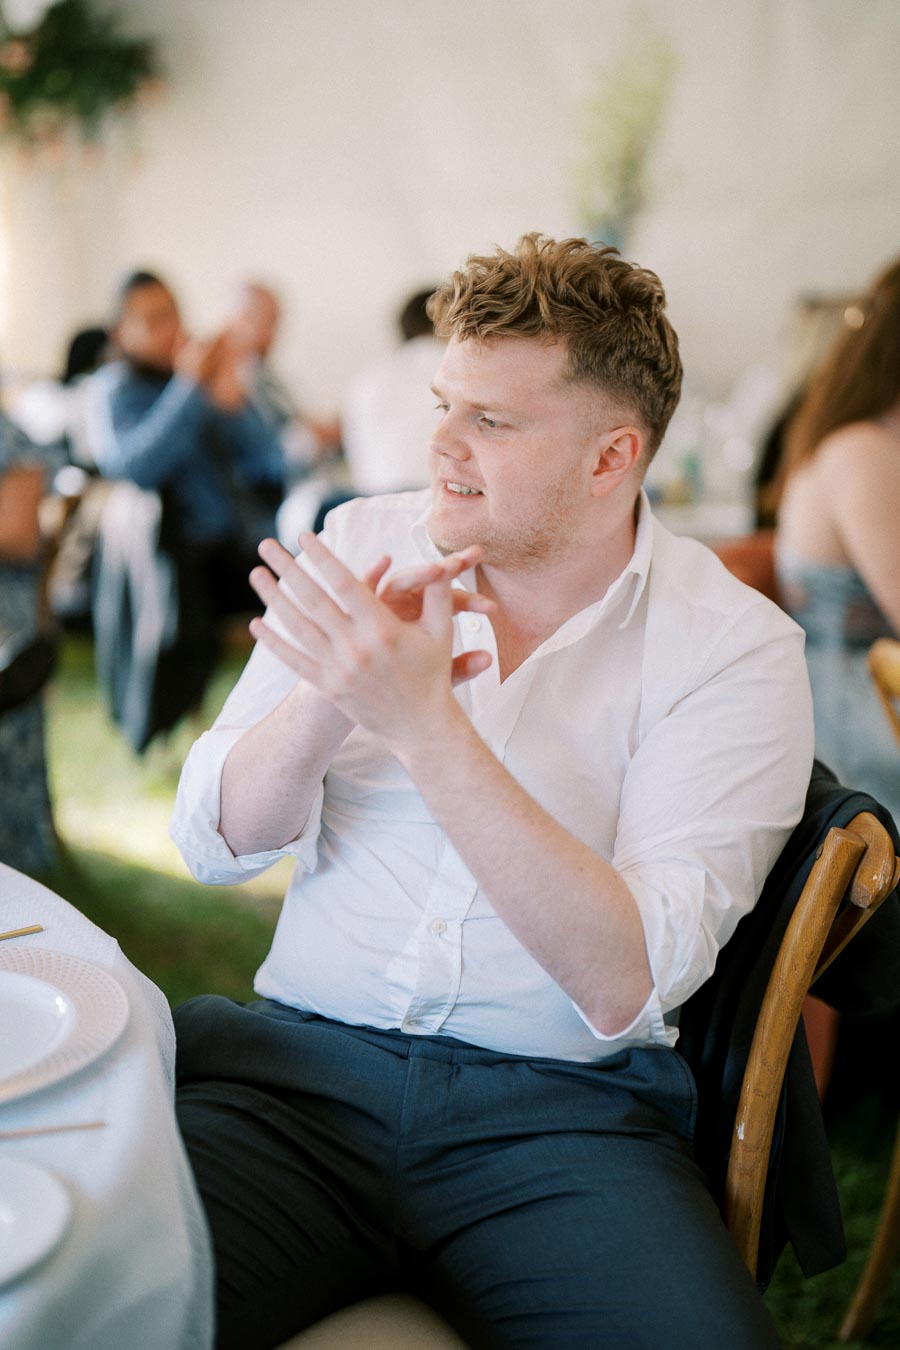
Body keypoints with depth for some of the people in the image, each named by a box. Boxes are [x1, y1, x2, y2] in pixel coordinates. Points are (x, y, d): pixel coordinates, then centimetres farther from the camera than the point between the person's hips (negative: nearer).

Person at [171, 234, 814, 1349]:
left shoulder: (733, 645, -5)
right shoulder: (366, 544, 5)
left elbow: (627, 984, -16)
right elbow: (213, 844, 1)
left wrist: (424, 722, -23)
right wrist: (331, 697, -19)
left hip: (562, 1106, 0)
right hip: (301, 1058, 1)